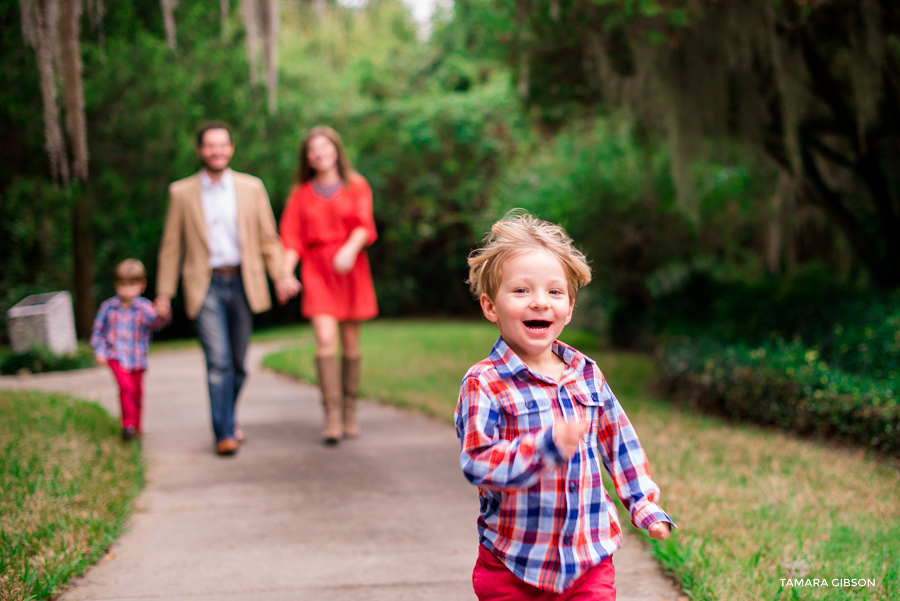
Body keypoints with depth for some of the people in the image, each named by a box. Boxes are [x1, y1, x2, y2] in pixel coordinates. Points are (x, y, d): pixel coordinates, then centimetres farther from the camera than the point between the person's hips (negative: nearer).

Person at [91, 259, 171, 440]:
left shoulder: (144, 308, -9)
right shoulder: (108, 307, -3)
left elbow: (156, 322, -28)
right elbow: (97, 331, 7)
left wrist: (162, 315, -50)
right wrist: (99, 351, -3)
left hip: (137, 359, 1)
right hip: (116, 357, -1)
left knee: (137, 394, 12)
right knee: (126, 386, -22)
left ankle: (136, 429, 33)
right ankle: (128, 424, -10)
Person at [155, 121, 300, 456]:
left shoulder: (251, 188, 6)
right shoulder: (182, 193, 3)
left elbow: (269, 238, 8)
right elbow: (171, 246, 7)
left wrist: (281, 276, -4)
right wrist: (164, 293, 4)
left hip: (242, 284, 2)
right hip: (206, 287, -2)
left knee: (238, 363, 8)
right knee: (218, 361, -13)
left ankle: (227, 421, 29)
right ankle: (224, 434, -9)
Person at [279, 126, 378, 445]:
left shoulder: (356, 186, 10)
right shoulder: (302, 193, 12)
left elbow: (364, 225, -5)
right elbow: (293, 238, 7)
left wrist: (350, 249, -25)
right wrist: (285, 273, -9)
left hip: (350, 268, 0)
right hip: (317, 269, 0)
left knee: (351, 343, 3)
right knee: (326, 339, -15)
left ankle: (350, 413, 15)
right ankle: (332, 416, -18)